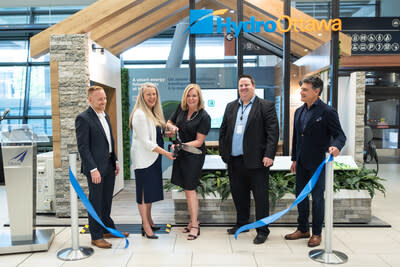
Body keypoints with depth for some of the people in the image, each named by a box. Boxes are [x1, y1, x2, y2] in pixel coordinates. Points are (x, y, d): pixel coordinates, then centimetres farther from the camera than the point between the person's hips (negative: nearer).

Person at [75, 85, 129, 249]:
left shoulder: (105, 116, 13)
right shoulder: (83, 118, -13)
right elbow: (83, 147, -16)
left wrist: (115, 161, 14)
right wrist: (93, 169, -20)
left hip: (109, 166, 8)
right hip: (96, 168, -8)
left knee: (106, 201, 19)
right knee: (96, 203, 4)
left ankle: (108, 229, 34)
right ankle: (96, 236, 18)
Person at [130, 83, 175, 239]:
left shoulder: (153, 113, 13)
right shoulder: (140, 114, -15)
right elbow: (145, 142, -19)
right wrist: (166, 153, -17)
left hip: (153, 158, 9)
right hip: (143, 159, -9)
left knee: (151, 191, 16)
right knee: (144, 193, -1)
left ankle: (149, 222, 30)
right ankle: (146, 227, 9)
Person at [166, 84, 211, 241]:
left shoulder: (204, 117, -13)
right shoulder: (181, 109, 3)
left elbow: (199, 141, -14)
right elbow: (169, 122, 16)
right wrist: (172, 127, -7)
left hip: (194, 155, -6)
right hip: (181, 154, 6)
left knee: (190, 188, -6)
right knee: (187, 188, 11)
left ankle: (194, 225, 3)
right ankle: (193, 221, 24)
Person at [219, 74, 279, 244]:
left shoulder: (266, 106, -1)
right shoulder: (231, 107, 14)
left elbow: (273, 132, -8)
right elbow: (223, 131, 15)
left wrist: (269, 155, -16)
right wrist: (223, 152, 7)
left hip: (256, 161, -5)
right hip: (234, 161, 5)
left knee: (260, 196, 3)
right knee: (238, 194, 16)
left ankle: (262, 230, 16)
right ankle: (242, 224, 34)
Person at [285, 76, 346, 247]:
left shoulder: (327, 112, -11)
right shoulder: (299, 112, 10)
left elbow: (340, 135, -11)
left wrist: (336, 146, -33)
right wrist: (294, 159, 14)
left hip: (318, 163, -6)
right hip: (301, 163, 7)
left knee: (317, 198, 5)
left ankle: (316, 233, 20)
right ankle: (303, 229, 29)